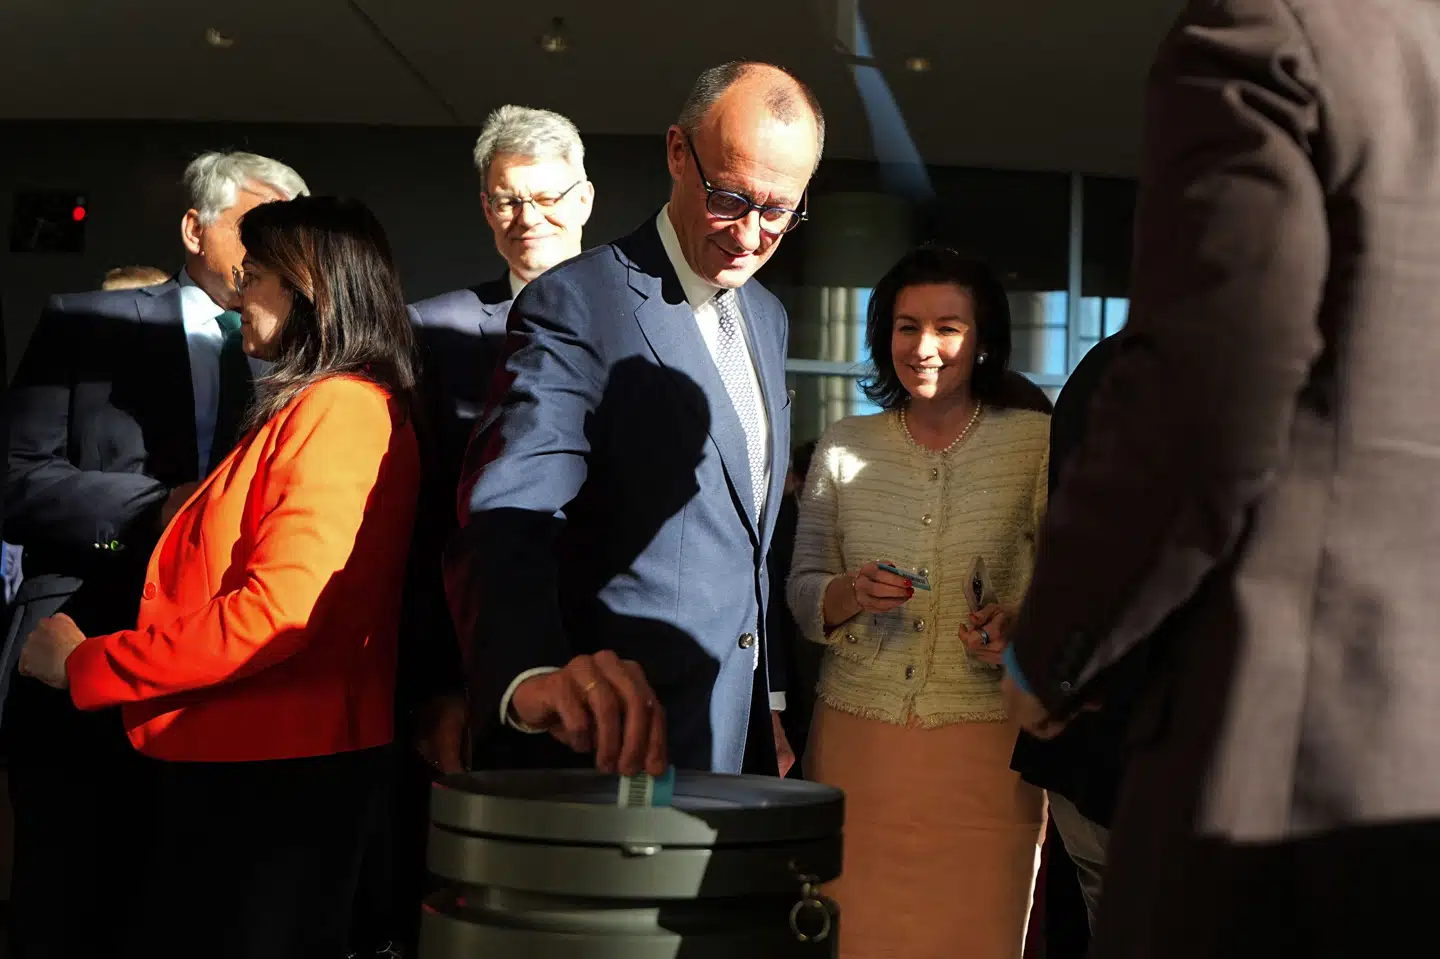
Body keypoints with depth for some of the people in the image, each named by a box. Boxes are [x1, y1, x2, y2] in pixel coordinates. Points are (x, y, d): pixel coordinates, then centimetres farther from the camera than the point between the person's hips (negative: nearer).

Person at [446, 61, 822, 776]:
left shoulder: (768, 318, 11)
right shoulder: (578, 303, -14)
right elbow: (508, 518, -28)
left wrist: (764, 713, 16)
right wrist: (533, 673, -46)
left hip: (736, 743, 8)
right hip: (606, 744, -7)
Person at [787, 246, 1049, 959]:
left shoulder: (1037, 442, 0)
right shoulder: (843, 446, 8)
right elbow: (801, 592, 9)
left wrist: (1020, 625, -16)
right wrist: (851, 593, -11)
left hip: (982, 748, -2)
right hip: (854, 740, 2)